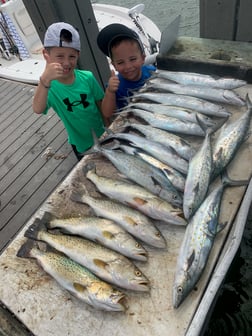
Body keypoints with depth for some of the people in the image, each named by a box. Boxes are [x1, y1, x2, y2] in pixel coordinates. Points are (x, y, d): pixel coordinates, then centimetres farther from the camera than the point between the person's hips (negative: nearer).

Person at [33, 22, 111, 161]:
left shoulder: (87, 77, -17)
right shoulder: (49, 86, -22)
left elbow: (101, 104, -4)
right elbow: (38, 109, -42)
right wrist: (45, 80, -58)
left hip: (101, 136, 2)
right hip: (80, 144, -1)